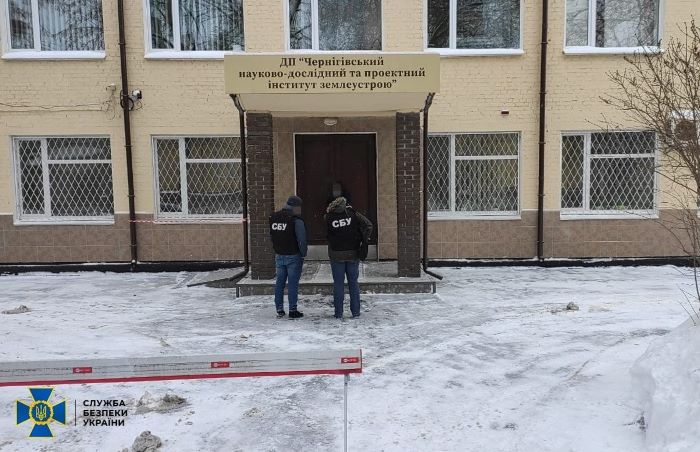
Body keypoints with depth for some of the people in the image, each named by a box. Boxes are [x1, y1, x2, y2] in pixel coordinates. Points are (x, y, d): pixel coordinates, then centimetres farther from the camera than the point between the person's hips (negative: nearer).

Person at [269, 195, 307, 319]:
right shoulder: (296, 220, -15)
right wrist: (303, 254, -4)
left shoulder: (273, 217, 6)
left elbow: (271, 236, 12)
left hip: (279, 255, 6)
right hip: (293, 256, -6)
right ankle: (292, 310, 3)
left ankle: (279, 309, 16)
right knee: (293, 283, 0)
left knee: (279, 282, 12)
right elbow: (302, 239, -16)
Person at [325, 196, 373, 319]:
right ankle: (355, 312, 12)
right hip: (353, 254, 1)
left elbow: (326, 235, -1)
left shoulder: (328, 217, -4)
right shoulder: (352, 213, -4)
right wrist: (364, 240, -4)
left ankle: (339, 313, 8)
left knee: (338, 283, 7)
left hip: (336, 255, -1)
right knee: (353, 282, 10)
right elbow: (368, 224, -10)